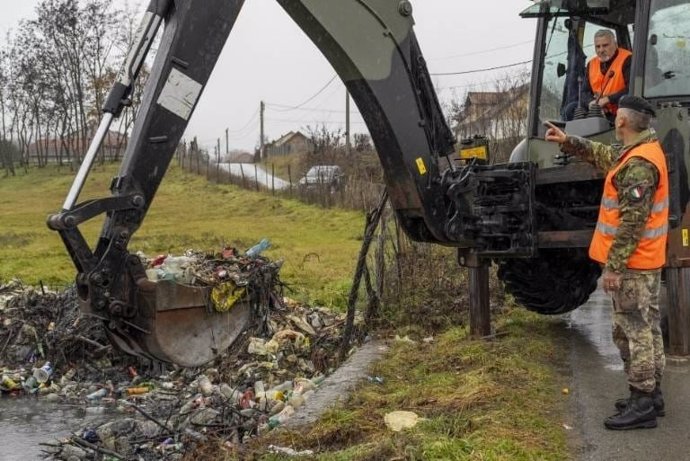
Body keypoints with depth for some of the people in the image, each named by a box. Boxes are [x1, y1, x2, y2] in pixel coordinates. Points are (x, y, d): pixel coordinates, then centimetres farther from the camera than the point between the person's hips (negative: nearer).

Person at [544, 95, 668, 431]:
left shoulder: (639, 164, -22)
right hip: (645, 261, 10)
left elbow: (632, 222, -25)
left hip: (631, 264, -10)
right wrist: (569, 142, 19)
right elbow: (602, 155, 28)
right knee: (647, 328, 15)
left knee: (632, 331, -4)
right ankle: (651, 394, 24)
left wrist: (614, 266, -23)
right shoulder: (642, 152, 11)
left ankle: (642, 404, 1)